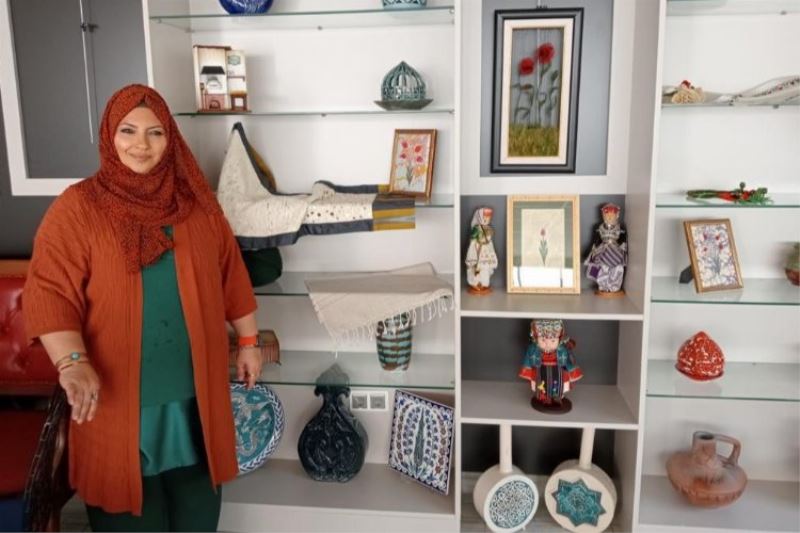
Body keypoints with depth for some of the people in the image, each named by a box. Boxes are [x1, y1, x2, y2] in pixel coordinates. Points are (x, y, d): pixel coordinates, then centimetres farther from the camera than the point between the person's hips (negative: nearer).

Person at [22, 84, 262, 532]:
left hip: (195, 387, 3)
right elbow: (48, 292, -14)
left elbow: (231, 275, 8)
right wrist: (72, 362, -28)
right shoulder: (76, 208, -7)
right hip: (117, 394, -2)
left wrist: (249, 341, 11)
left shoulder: (197, 202, 2)